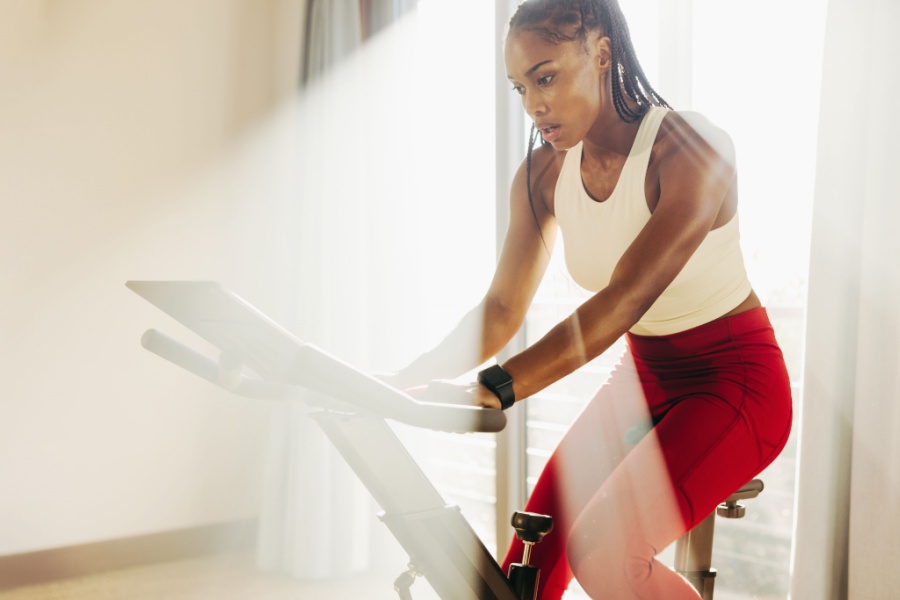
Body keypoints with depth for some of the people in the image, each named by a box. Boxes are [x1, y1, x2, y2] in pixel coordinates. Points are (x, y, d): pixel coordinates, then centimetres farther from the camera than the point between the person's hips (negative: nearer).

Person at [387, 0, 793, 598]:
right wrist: (406, 380, -23)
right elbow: (502, 307, -6)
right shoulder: (543, 174, -3)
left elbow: (623, 299, -34)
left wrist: (496, 386, -45)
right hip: (643, 380, 6)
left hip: (735, 381, -6)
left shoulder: (693, 149, -23)